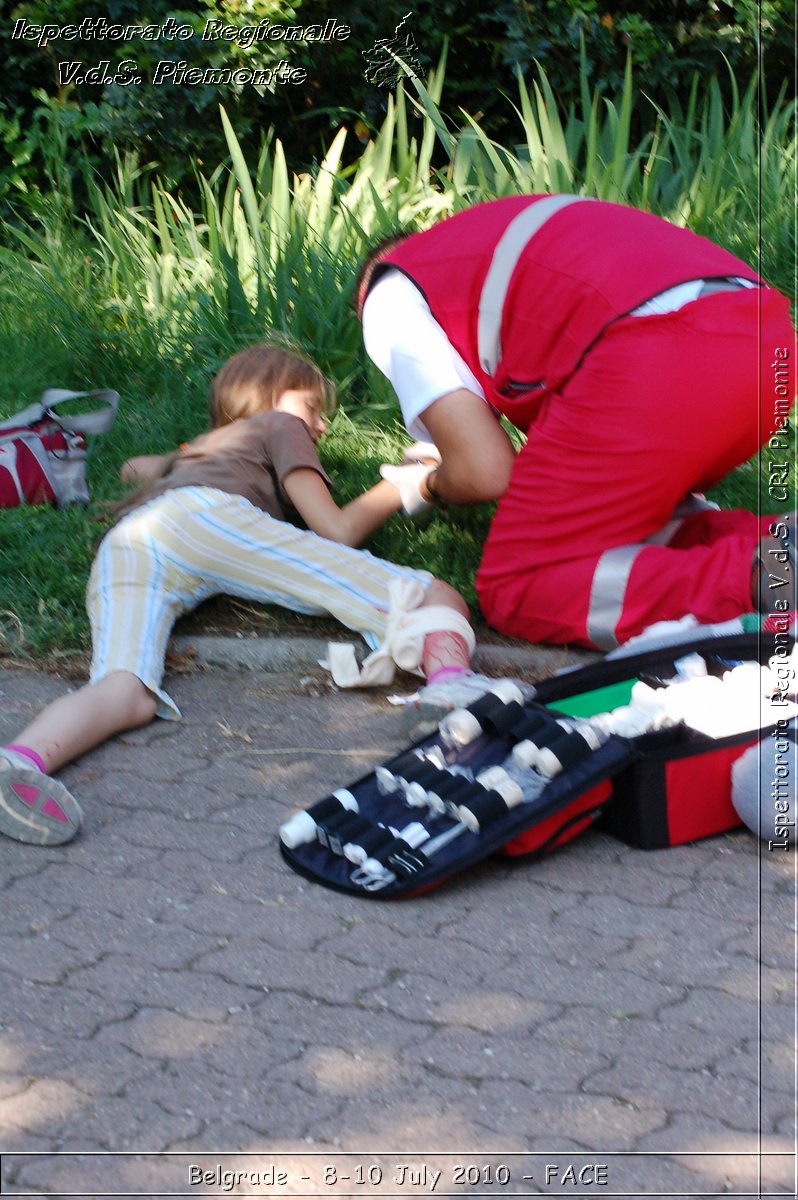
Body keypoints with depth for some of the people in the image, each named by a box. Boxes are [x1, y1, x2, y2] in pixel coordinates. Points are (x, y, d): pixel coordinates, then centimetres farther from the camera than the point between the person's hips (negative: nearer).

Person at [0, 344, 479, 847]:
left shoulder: (197, 449, 46)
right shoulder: (279, 425, 30)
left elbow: (133, 467, 69)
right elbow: (337, 531, 19)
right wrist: (399, 487, 35)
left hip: (118, 547, 6)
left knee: (127, 693, -25)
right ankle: (452, 684, -48)